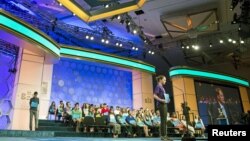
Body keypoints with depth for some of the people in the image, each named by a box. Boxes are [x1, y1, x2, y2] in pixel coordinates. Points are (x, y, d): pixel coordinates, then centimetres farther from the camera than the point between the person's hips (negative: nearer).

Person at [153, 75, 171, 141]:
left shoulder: (161, 87, 20)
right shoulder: (158, 86, -6)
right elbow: (154, 96, -15)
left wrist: (166, 100, 10)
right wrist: (161, 100, -22)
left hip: (164, 104, 9)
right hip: (161, 104, -9)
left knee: (164, 120, 8)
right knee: (163, 120, -10)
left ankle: (165, 135, 12)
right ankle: (163, 135, -6)